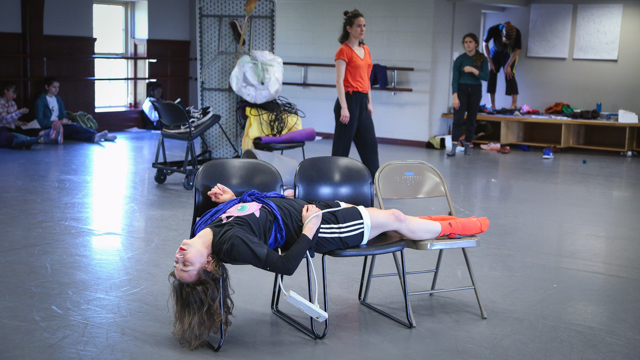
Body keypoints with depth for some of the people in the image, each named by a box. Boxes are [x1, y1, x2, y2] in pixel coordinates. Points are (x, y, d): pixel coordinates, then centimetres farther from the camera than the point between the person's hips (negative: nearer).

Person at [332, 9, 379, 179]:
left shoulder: (365, 50, 13)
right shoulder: (344, 50, -10)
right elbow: (339, 81, -16)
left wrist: (369, 103, 17)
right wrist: (344, 108, -21)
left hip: (362, 101, 8)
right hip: (349, 99, -8)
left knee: (370, 143, 10)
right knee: (342, 145, 0)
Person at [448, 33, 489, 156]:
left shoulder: (482, 59, 0)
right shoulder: (460, 59, -3)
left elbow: (486, 76, -8)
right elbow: (455, 79, -7)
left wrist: (473, 70, -22)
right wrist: (455, 97, -16)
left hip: (475, 91, 2)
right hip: (461, 90, -2)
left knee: (471, 119, 5)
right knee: (458, 118, -12)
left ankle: (467, 146, 14)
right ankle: (453, 147, -17)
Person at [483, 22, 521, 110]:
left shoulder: (517, 33, -32)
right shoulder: (493, 30, -31)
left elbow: (517, 50, -15)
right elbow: (485, 44, -11)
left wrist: (508, 65, -17)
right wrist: (490, 62, -12)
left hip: (510, 54, -2)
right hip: (496, 52, 2)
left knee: (509, 75, -17)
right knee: (491, 74, -9)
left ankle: (514, 104, -15)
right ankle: (492, 105, -5)